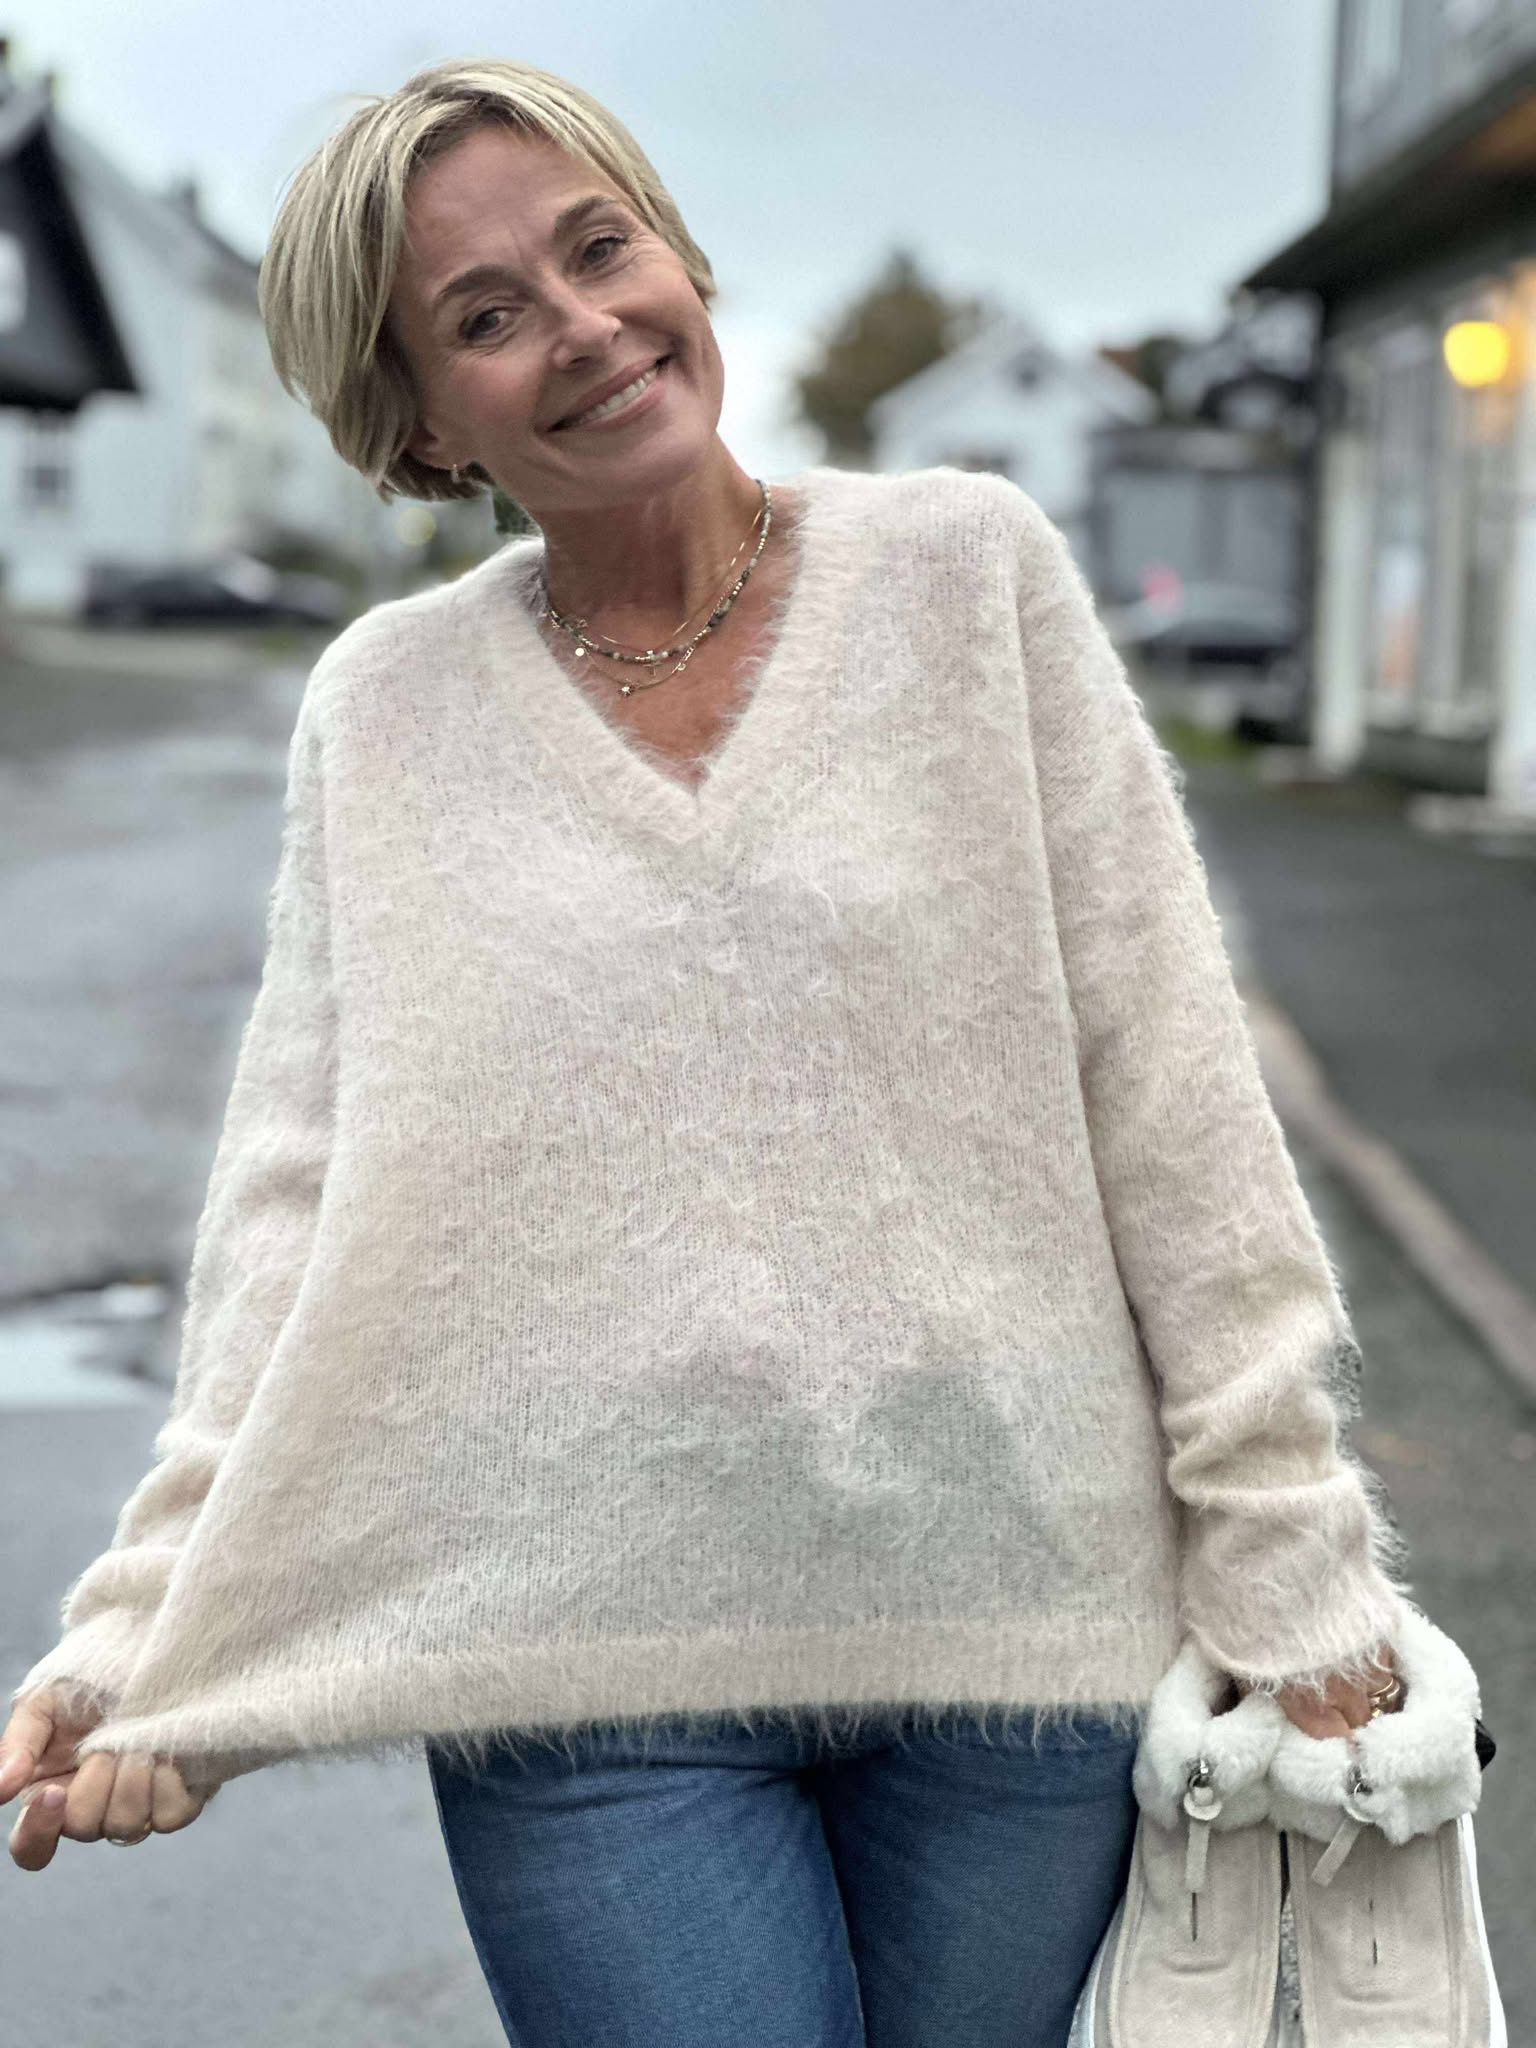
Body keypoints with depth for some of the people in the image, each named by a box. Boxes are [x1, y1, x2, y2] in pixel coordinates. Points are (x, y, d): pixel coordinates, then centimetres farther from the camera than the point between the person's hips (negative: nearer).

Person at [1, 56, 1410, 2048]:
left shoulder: (974, 568, 0)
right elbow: (301, 1205, 1)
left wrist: (1289, 1548, -2)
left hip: (1014, 1603, 1)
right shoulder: (382, 711, 3)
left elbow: (1168, 1089, -1)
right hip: (593, 1666, 0)